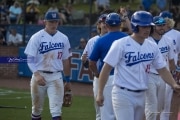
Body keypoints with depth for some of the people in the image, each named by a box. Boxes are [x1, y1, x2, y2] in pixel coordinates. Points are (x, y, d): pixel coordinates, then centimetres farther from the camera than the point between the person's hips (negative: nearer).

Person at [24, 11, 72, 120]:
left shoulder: (63, 38, 7)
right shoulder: (37, 37, -4)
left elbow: (66, 61, 14)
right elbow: (30, 59, -8)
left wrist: (68, 80, 16)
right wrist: (36, 74, -23)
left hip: (56, 77, 1)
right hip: (40, 76, -1)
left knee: (56, 110, -9)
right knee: (37, 108, 9)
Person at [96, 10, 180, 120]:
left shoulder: (153, 47, 6)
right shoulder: (121, 44, -11)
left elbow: (162, 70, 9)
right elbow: (106, 69, -10)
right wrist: (100, 93, -13)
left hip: (141, 95, 7)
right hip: (123, 94, -7)